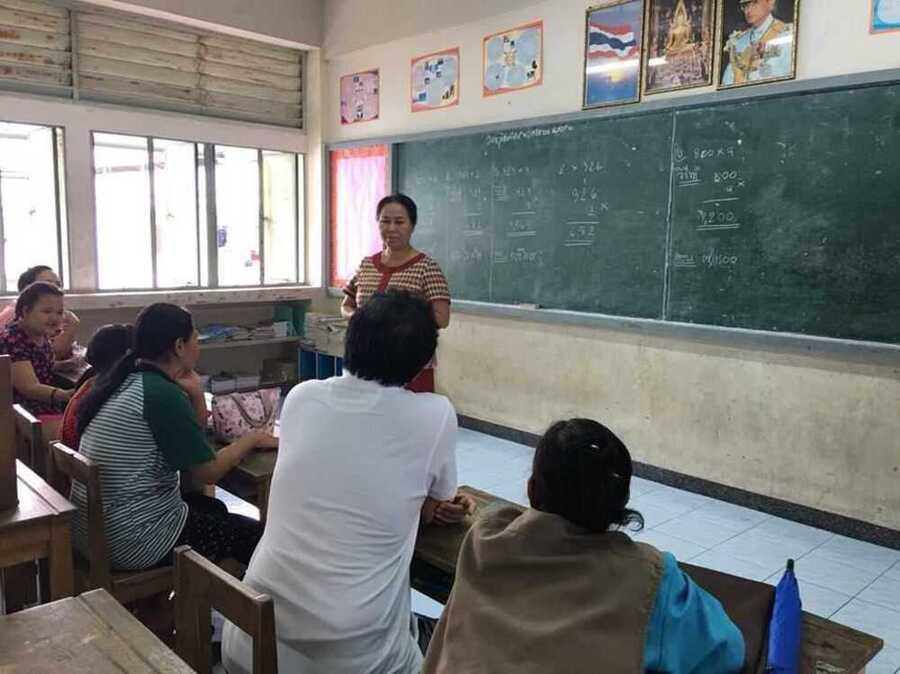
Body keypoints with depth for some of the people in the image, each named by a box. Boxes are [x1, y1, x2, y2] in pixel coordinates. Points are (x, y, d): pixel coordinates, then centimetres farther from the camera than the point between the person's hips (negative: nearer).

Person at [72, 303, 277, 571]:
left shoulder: (127, 380, 6)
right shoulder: (163, 393, -21)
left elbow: (193, 444, 12)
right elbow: (209, 472, -15)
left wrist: (195, 393, -3)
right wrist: (252, 439, -1)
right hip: (134, 540, -9)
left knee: (214, 508, 28)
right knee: (255, 535, 4)